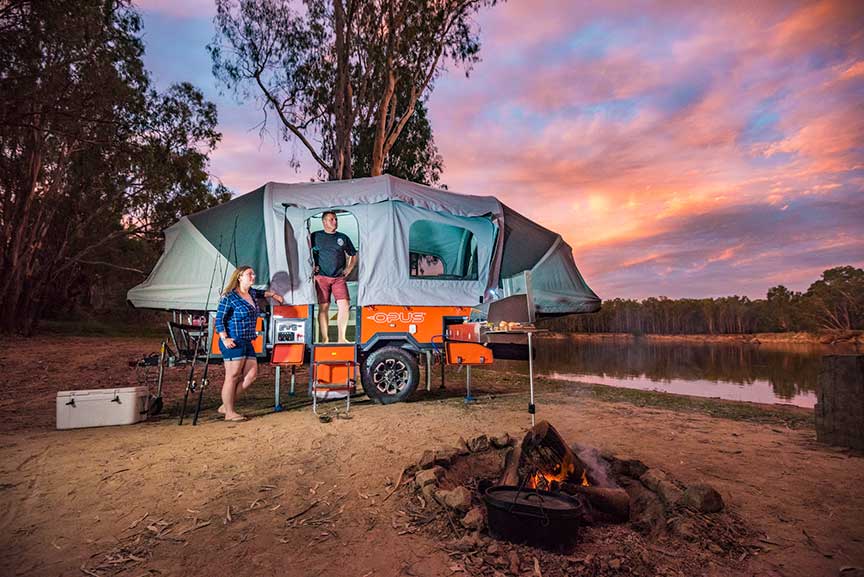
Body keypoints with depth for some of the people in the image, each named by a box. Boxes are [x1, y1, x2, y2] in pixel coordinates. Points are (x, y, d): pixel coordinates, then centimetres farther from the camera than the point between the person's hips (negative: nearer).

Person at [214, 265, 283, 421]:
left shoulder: (252, 293, 15)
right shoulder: (229, 297, -8)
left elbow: (260, 293, 42)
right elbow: (219, 319, -10)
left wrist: (273, 294, 35)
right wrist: (224, 339, -18)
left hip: (247, 342, 9)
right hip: (233, 342, -9)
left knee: (251, 375, 6)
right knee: (232, 376, -3)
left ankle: (226, 405, 16)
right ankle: (229, 413, 8)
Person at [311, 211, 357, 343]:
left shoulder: (343, 238, 13)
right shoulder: (315, 236, 7)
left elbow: (353, 255, 22)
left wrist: (348, 269, 11)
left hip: (339, 278, 2)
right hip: (321, 277, -2)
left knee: (344, 305, -10)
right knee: (323, 307, -3)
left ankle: (341, 338, -1)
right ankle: (325, 339, 3)